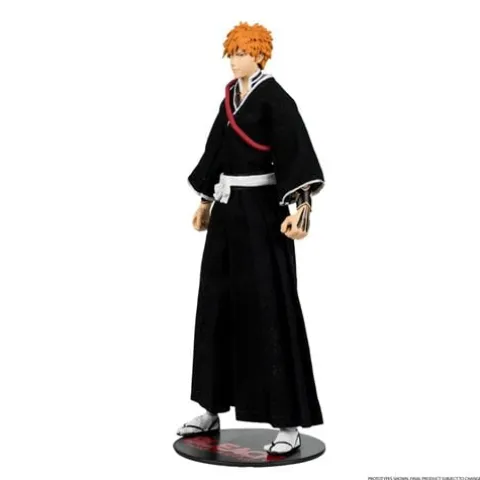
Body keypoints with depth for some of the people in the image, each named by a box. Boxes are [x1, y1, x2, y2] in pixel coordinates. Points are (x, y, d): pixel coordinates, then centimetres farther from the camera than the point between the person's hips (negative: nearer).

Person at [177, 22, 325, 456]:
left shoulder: (275, 98, -11)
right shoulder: (231, 96, 14)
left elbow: (296, 153, -21)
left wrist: (298, 208, -34)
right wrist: (205, 200, 26)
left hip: (260, 209, -8)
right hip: (227, 207, 9)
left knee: (270, 309, -8)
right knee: (216, 305, 11)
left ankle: (289, 423, 0)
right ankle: (213, 410, 23)